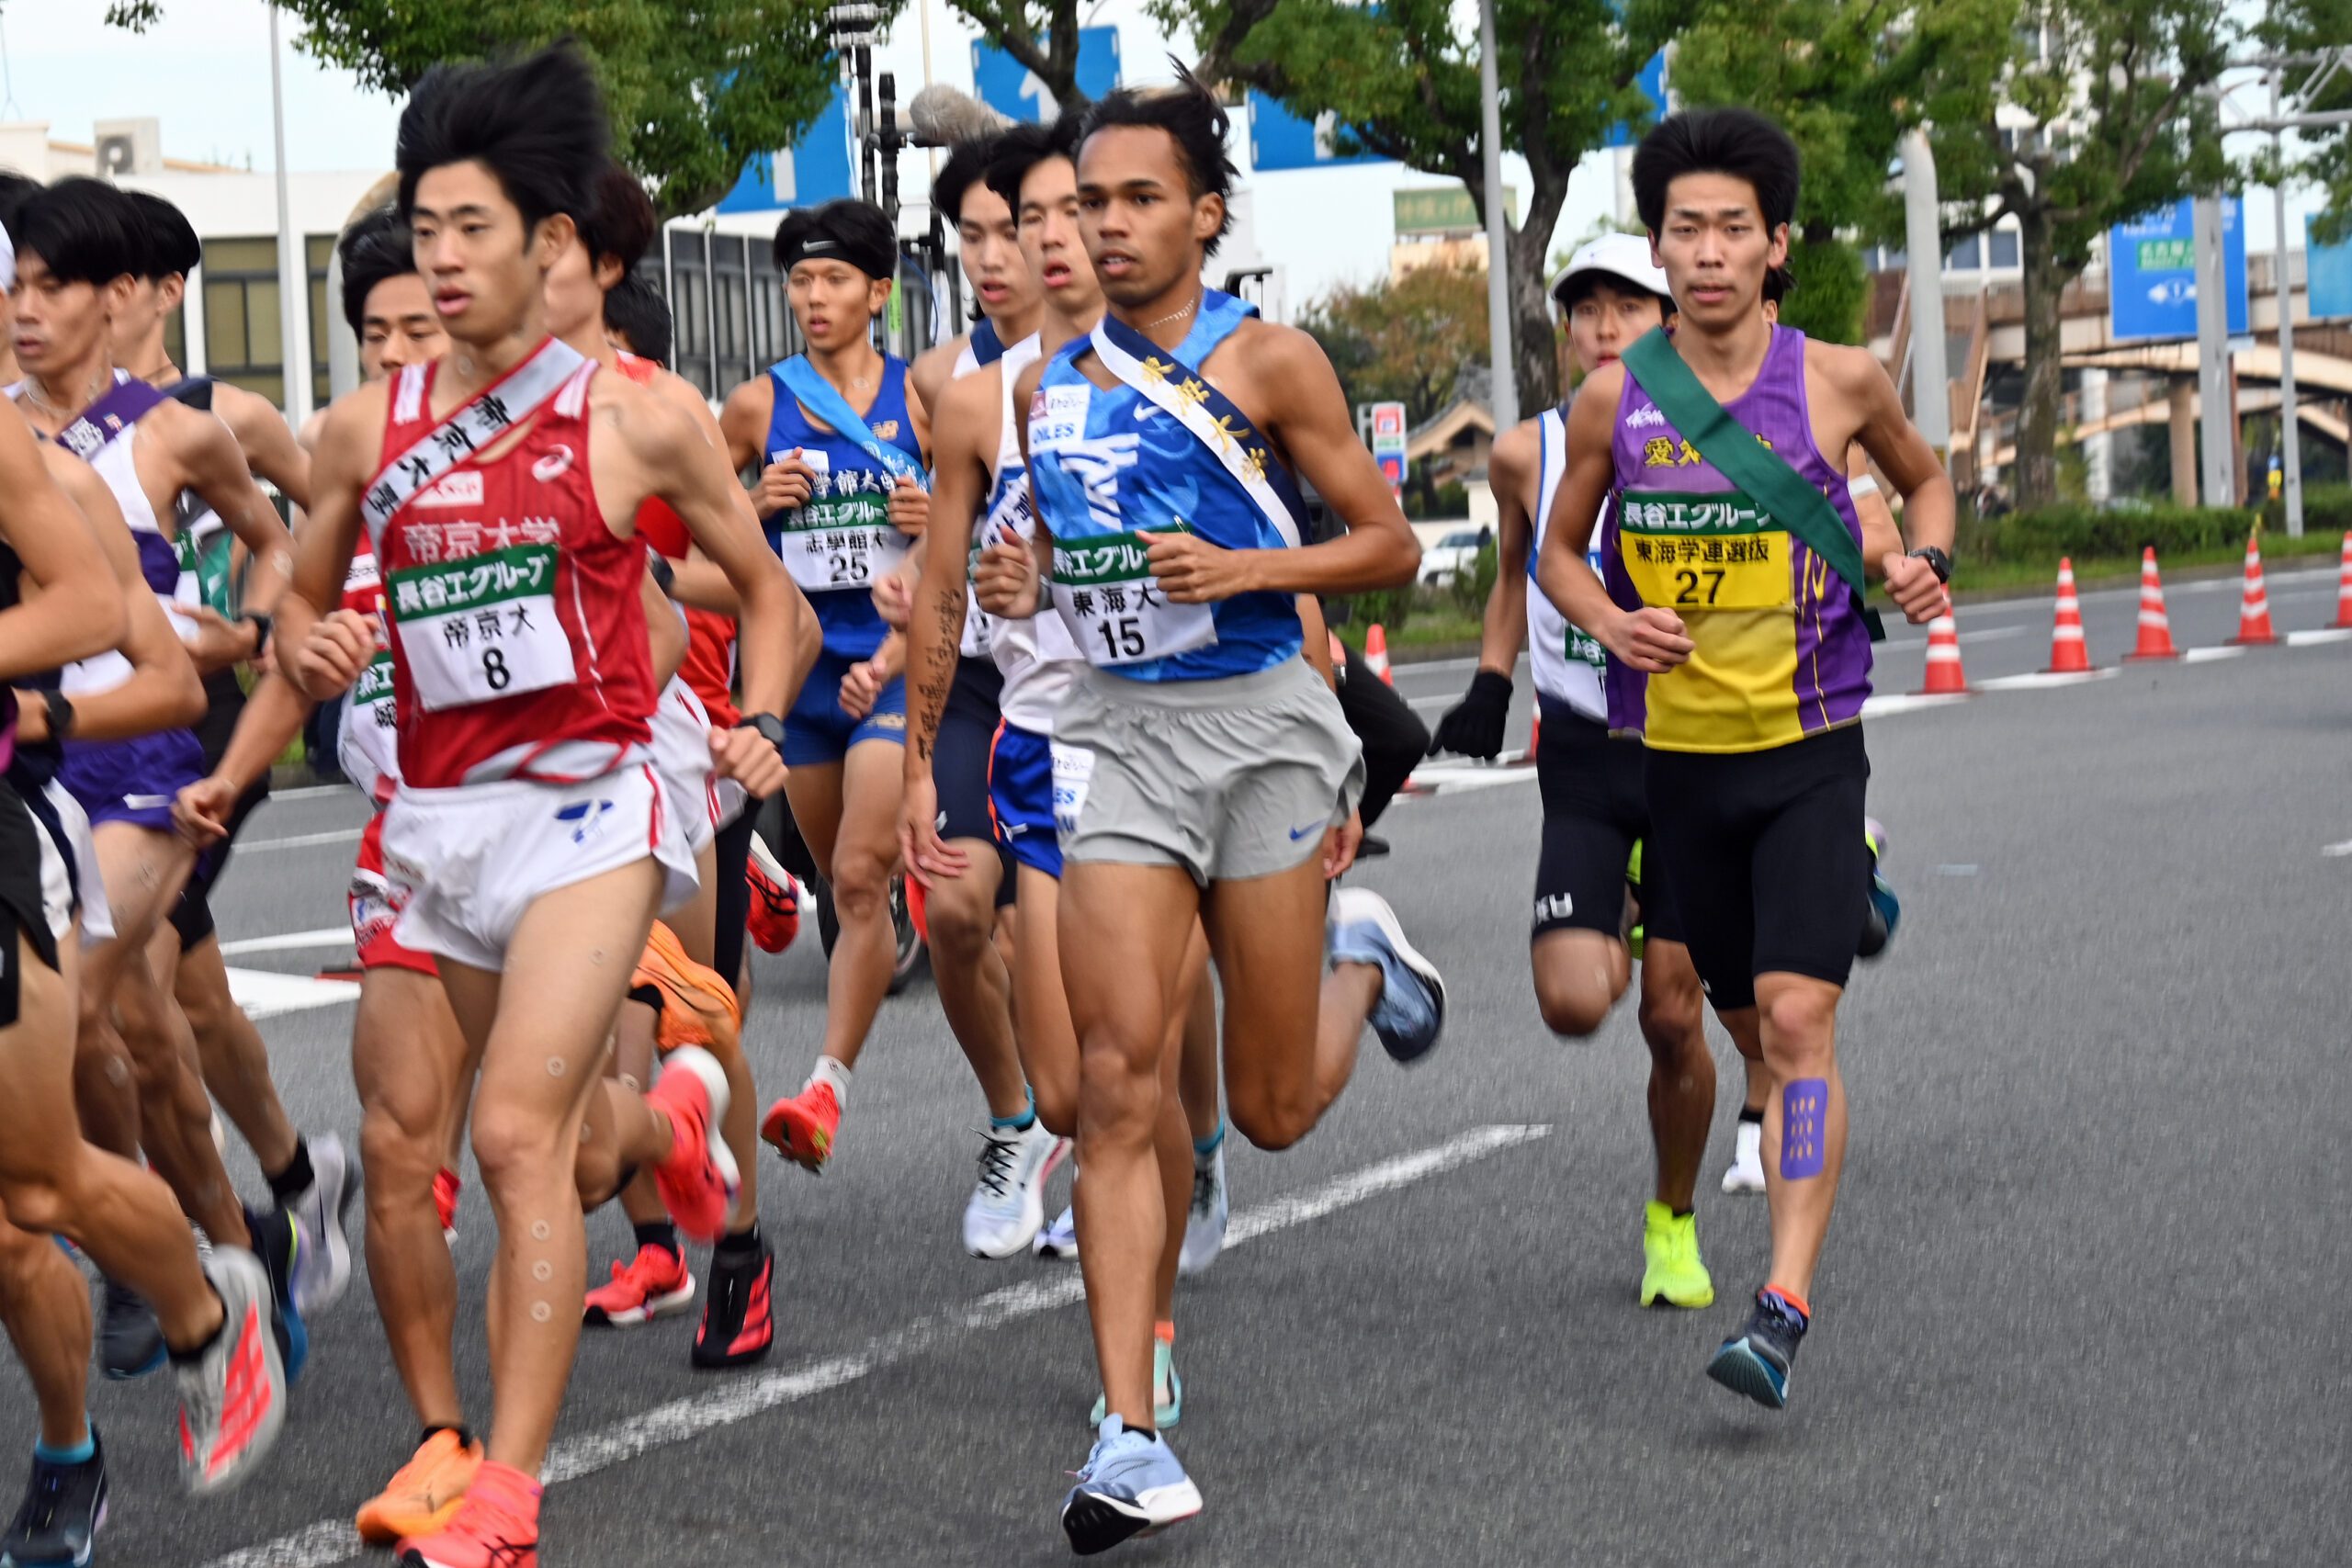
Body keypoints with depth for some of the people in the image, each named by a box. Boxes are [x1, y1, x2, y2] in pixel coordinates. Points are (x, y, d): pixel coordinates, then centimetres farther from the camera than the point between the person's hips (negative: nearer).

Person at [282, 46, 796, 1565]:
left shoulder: (631, 420, -4)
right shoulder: (366, 429, 5)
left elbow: (764, 587, 8)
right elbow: (303, 599, 18)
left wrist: (760, 725, -7)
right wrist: (310, 648, -5)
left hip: (586, 808, -5)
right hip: (437, 816, 5)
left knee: (517, 1133, -19)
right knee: (562, 1122, 19)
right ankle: (674, 1113, 58)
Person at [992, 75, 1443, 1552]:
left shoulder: (1271, 360, -5)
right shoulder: (1050, 384, 9)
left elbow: (1391, 546, -2)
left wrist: (1244, 569, -17)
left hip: (1261, 720, -3)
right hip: (1115, 728, 3)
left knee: (1271, 1109, 7)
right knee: (1121, 1090, -9)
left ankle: (1360, 954, 42)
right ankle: (1131, 1439, -8)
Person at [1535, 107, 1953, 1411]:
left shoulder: (1837, 382, -3)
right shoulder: (1614, 400, 0)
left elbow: (1924, 476, 18)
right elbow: (1558, 550, 13)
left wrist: (1926, 558, -3)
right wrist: (1608, 618, -8)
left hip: (1811, 751, -2)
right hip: (1677, 755, 2)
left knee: (1798, 1018, -16)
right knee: (1747, 1021, 12)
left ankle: (1784, 1306, -21)